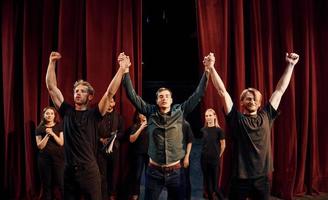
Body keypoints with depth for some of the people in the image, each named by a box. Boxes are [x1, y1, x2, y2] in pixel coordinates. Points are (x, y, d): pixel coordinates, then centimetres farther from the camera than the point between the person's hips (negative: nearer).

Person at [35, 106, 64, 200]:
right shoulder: (39, 128, 5)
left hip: (58, 157, -1)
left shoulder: (59, 126, 2)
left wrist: (52, 133, -16)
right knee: (46, 184, 8)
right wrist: (47, 135, -13)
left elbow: (61, 143, -5)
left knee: (61, 183, -6)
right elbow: (40, 146, -2)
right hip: (44, 158, 2)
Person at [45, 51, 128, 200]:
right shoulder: (67, 112, 4)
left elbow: (110, 92, -12)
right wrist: (52, 62, -2)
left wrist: (122, 68, -17)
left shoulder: (93, 114, -2)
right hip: (69, 170, 3)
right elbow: (51, 87, 2)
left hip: (89, 169, -2)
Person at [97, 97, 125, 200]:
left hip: (114, 147, 2)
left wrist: (114, 137, -10)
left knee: (114, 172, 7)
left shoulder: (119, 117, 10)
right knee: (103, 173, 0)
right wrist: (101, 139, -12)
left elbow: (122, 133, 6)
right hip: (101, 147, -1)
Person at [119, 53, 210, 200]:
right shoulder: (151, 112, -3)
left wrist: (207, 71, -13)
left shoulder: (179, 111, -2)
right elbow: (132, 96, -8)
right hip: (154, 170, 0)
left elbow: (197, 95, -5)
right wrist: (126, 71, -18)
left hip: (175, 170, 0)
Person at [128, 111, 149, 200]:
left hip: (149, 153, 2)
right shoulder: (134, 126, -2)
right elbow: (131, 139, -13)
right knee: (137, 175, 3)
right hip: (138, 154, -2)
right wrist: (141, 128, -18)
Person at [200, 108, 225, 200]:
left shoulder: (218, 130, -7)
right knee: (207, 183, 10)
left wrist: (218, 156, 2)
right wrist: (206, 153, 8)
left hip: (215, 160, -4)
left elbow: (223, 145, -2)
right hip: (204, 159, 4)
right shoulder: (203, 130, 4)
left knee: (215, 185, -2)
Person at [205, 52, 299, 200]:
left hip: (262, 177, 3)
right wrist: (211, 67, -18)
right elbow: (223, 92, -12)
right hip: (241, 177, -3)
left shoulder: (266, 116, 5)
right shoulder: (236, 118, -4)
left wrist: (290, 65, 9)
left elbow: (280, 90, 8)